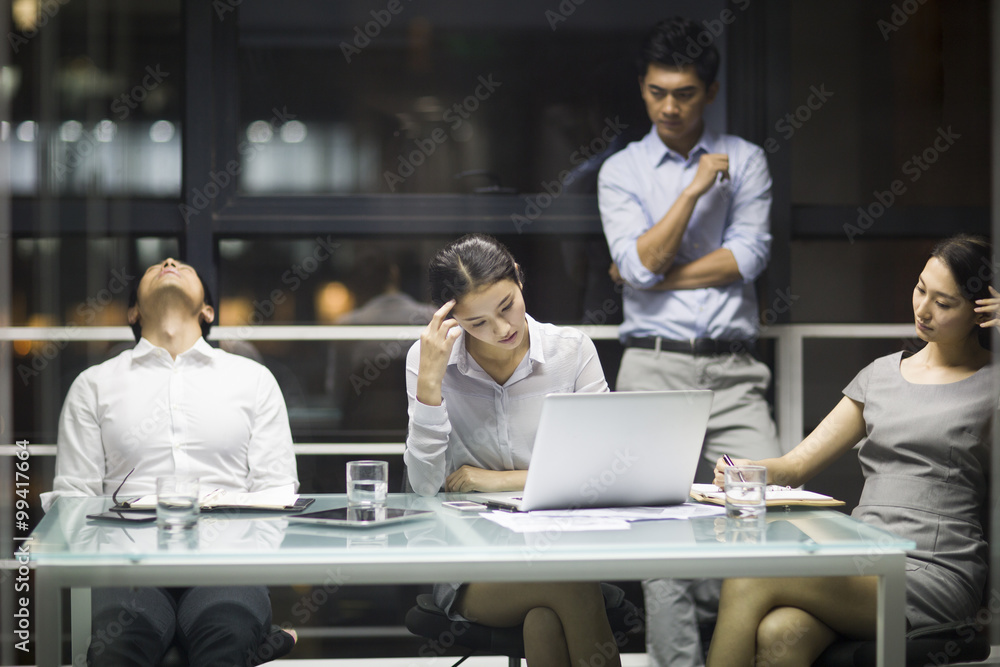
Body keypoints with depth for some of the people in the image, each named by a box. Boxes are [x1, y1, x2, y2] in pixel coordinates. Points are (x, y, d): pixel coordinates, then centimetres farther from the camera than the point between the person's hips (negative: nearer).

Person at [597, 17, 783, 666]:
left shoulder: (745, 160, 10)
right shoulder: (621, 171, 8)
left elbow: (747, 258, -3)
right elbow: (641, 262, -6)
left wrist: (654, 276, -4)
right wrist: (695, 188, -8)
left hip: (734, 369, 1)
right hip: (654, 367, -1)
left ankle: (712, 596, 6)